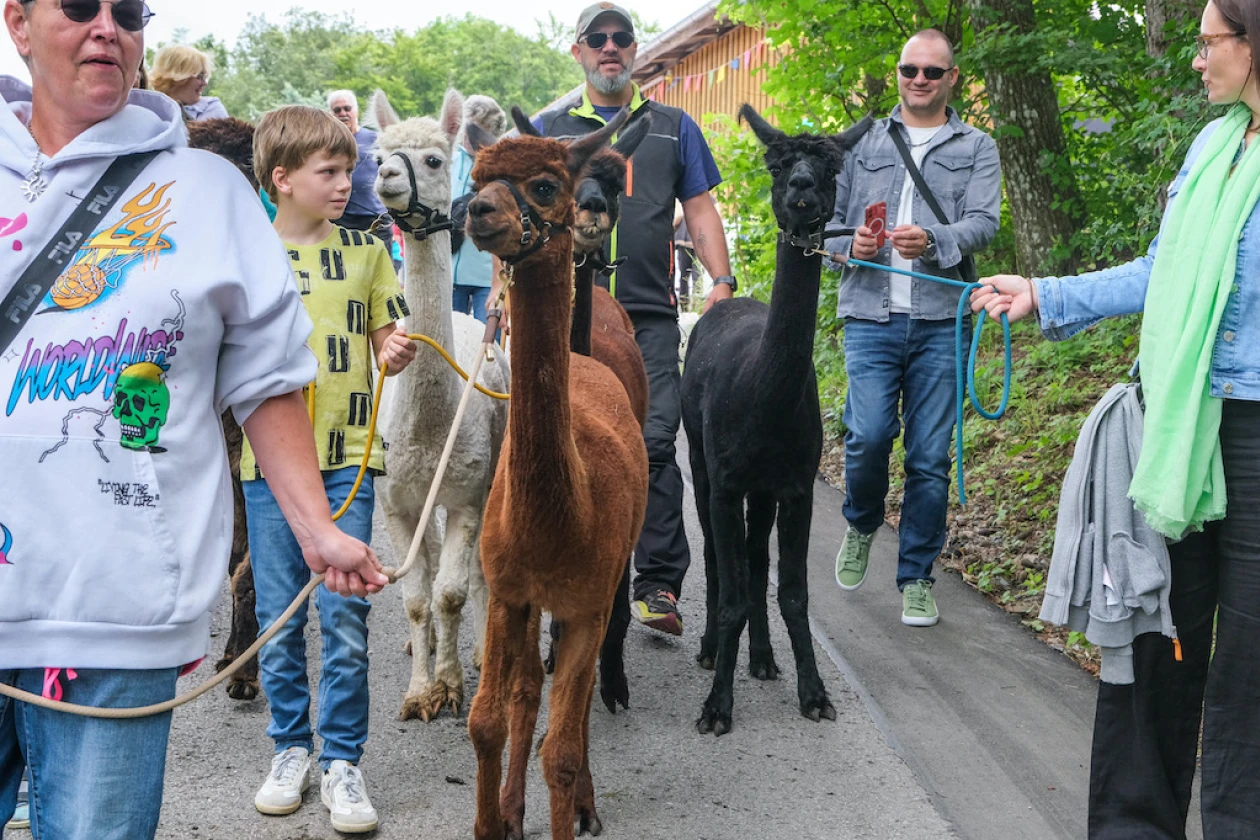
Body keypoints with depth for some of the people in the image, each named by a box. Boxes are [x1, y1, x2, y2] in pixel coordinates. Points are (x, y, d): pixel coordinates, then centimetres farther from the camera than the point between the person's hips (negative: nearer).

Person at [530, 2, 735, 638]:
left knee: (654, 444, -10)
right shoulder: (547, 130, 14)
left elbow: (700, 211, 13)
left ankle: (659, 586, -6)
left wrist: (721, 284, -1)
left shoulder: (673, 128, 15)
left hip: (650, 317, -1)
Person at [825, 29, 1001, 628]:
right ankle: (861, 525, 19)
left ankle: (916, 578, 13)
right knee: (868, 436, -13)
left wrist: (932, 241, -22)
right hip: (870, 315, 0)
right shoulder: (863, 144, 16)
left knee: (930, 456, 0)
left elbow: (984, 223, -2)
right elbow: (829, 215, 16)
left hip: (939, 320, 0)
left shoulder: (977, 149, 13)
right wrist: (851, 242, -7)